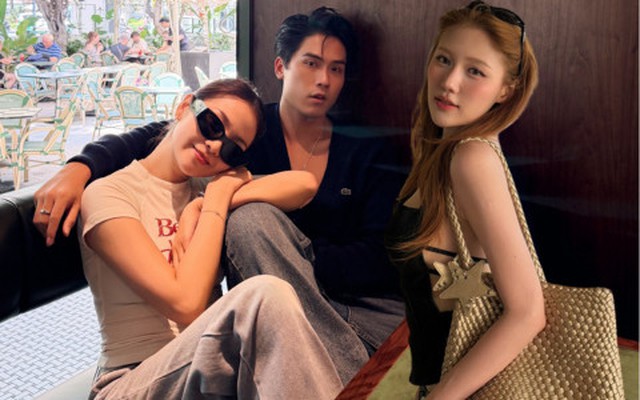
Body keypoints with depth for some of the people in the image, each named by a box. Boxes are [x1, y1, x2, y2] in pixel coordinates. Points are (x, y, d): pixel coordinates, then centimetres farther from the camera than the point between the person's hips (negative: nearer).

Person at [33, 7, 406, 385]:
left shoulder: (369, 151, 7)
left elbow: (381, 258, -1)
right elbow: (147, 139, -3)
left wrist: (296, 256, -15)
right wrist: (80, 167, -23)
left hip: (367, 303, -1)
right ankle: (353, 381, -27)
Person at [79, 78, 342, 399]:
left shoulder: (207, 187, 11)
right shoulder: (108, 194, -7)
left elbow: (305, 184, -5)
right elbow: (187, 305, -18)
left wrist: (219, 200, -13)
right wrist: (216, 202, -9)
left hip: (219, 371, 5)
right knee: (266, 295, -30)